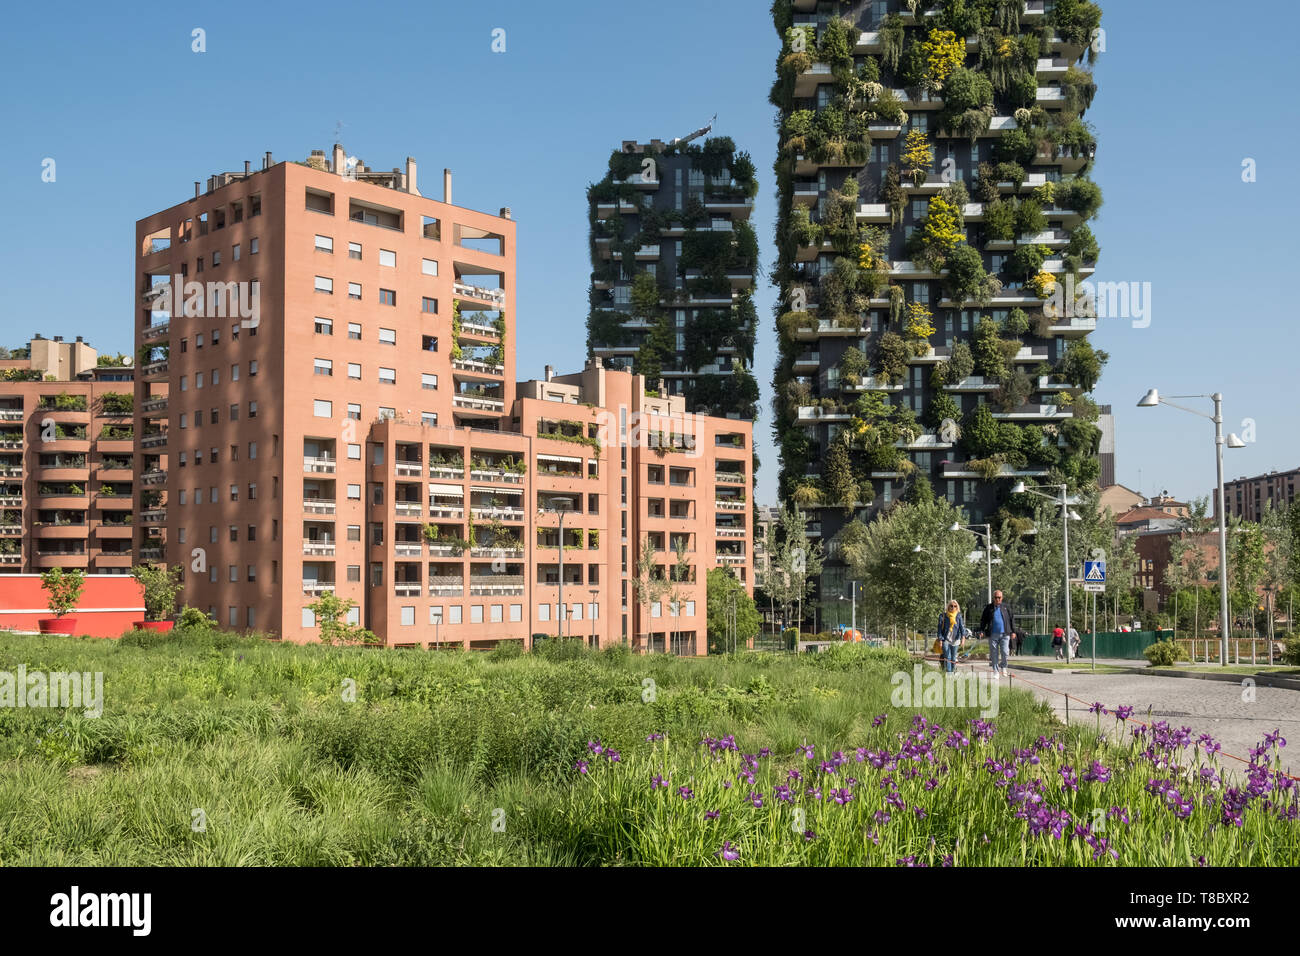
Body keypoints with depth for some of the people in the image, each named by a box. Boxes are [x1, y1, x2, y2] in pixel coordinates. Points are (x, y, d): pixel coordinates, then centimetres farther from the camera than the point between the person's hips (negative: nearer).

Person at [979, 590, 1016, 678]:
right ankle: (996, 671, 9)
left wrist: (1013, 631, 8)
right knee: (994, 654, 2)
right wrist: (981, 630, 2)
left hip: (1005, 634, 0)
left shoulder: (1006, 608, 9)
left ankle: (1003, 669, 13)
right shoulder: (988, 608, 9)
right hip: (993, 635, 0)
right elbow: (983, 620, 13)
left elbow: (1012, 619, 13)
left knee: (1005, 652, -9)